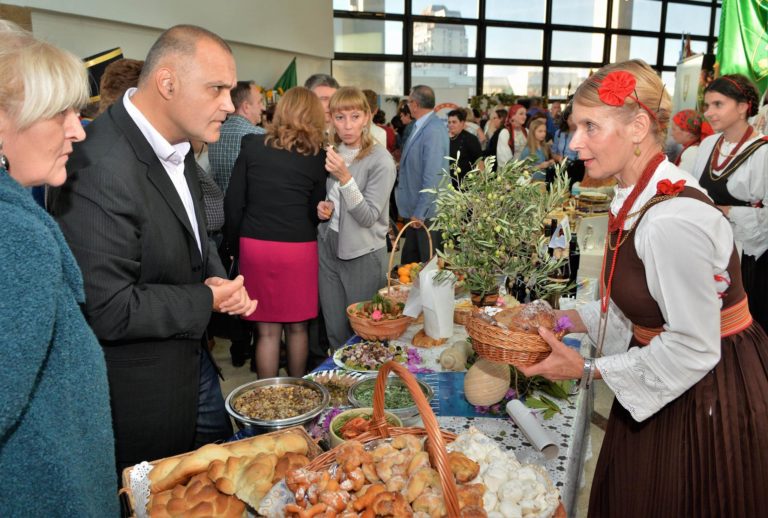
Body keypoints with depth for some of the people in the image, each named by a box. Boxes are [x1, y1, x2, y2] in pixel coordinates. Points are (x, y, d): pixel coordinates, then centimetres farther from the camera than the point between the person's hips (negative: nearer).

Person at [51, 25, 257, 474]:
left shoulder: (177, 148, 1)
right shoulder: (102, 169, -29)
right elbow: (108, 311, -29)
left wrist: (219, 278, -5)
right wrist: (206, 300, -18)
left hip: (194, 359, 8)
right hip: (143, 391, -8)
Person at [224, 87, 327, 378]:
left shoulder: (252, 146, 0)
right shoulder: (317, 155, -2)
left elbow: (233, 201, 1)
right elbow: (316, 210, 2)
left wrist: (235, 244, 11)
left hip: (255, 245, 1)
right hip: (299, 247, 0)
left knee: (267, 331, 8)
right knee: (297, 327, 15)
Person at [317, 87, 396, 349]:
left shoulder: (381, 161, -14)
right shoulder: (332, 153, 6)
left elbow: (368, 217, -19)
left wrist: (345, 177, -28)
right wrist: (323, 207, -1)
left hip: (363, 254, -5)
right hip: (328, 246, 5)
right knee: (335, 330, 13)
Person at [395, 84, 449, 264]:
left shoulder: (434, 131, -21)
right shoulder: (420, 126, 7)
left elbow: (433, 175, -25)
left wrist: (420, 212, -23)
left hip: (427, 211, -9)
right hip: (415, 209, 9)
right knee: (409, 260, 19)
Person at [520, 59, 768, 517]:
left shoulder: (672, 220, -30)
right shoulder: (641, 198, 0)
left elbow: (693, 349, -26)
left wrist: (587, 370, -18)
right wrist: (565, 320, 1)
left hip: (709, 401, -8)